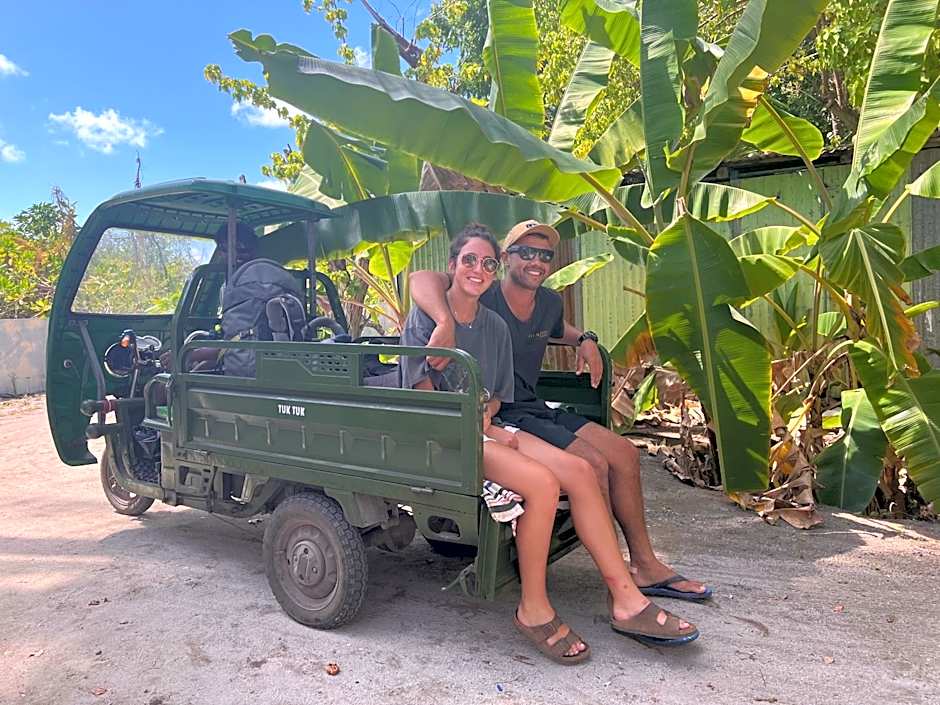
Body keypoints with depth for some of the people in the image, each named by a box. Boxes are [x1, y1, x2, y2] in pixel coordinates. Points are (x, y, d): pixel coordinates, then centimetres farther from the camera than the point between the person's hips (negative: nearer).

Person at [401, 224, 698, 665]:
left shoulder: (495, 326, 16)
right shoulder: (425, 316, -1)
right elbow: (423, 387, -8)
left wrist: (485, 417, -6)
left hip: (484, 426, 6)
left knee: (579, 470, -18)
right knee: (542, 483, -30)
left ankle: (626, 601, -13)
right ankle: (534, 611, -13)